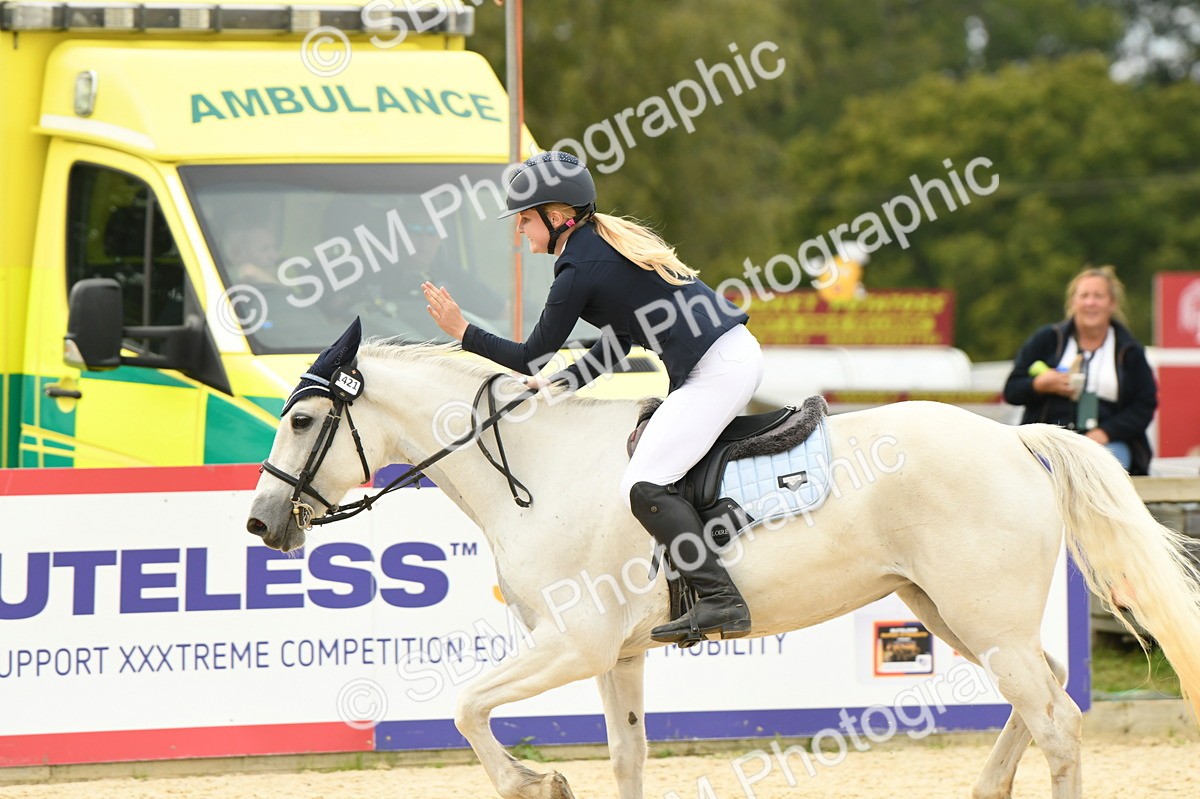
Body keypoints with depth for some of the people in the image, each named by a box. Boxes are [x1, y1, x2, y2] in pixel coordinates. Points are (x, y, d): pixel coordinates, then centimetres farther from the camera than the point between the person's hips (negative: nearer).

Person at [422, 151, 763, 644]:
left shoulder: (578, 270, -10)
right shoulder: (611, 241, 18)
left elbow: (532, 359, -1)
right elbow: (619, 340, 24)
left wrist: (462, 332, 6)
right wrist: (559, 385, 21)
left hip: (715, 372, -10)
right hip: (738, 351, 10)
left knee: (644, 485, -13)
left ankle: (720, 600, -20)